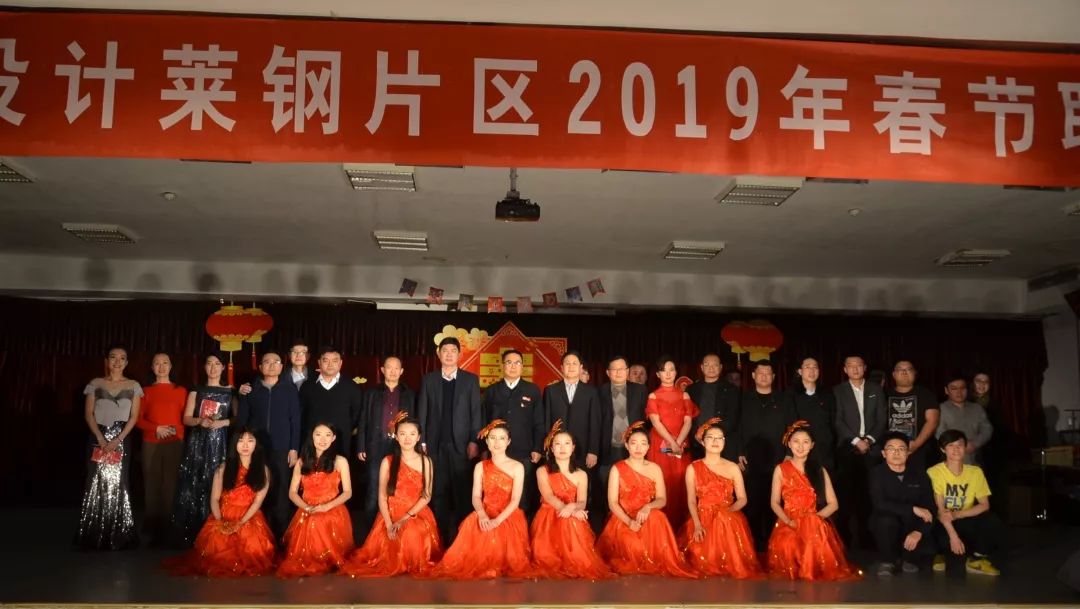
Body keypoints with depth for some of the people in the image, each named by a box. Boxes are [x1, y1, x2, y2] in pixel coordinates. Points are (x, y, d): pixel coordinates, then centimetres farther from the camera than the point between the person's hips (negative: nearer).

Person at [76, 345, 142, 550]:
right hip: (98, 438, 0)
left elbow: (134, 416, 2)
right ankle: (94, 535, 3)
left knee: (118, 484, -4)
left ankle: (118, 536, 1)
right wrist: (100, 438, -10)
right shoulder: (95, 384, 8)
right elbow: (88, 413, 3)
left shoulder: (133, 386, 8)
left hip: (122, 439, 0)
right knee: (96, 483, -3)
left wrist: (118, 439, -11)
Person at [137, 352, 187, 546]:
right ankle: (153, 531, 3)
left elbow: (186, 418, 8)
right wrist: (156, 429, -8)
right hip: (151, 444, 1)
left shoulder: (180, 391, 9)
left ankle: (169, 531, -1)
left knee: (171, 486, -5)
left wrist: (175, 431, -10)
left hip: (174, 444, -1)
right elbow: (138, 419, 7)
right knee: (152, 486, -1)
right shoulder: (146, 391, 11)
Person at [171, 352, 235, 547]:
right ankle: (191, 535, 1)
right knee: (193, 486, -3)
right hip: (197, 444, 1)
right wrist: (200, 421, -13)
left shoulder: (229, 391, 9)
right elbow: (186, 419, 6)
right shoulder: (196, 390, 12)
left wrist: (222, 423, -14)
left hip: (219, 443, -1)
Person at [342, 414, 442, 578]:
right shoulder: (387, 462, 2)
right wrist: (389, 524, -15)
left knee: (414, 533, -32)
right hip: (391, 516, 0)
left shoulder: (425, 461, 3)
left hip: (417, 515, 0)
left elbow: (427, 496, -2)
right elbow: (382, 496, -1)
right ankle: (392, 566, 5)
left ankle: (415, 566, -8)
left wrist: (405, 519, -14)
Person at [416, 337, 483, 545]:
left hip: (461, 443, -1)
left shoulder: (470, 379, 5)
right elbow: (422, 412, 7)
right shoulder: (428, 379, 9)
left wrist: (474, 441, -6)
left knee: (462, 491, -2)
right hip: (435, 443, 1)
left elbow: (476, 412, 1)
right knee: (438, 491, 4)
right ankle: (441, 535, 11)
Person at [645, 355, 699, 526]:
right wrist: (671, 442, -17)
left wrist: (678, 443, -14)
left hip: (681, 447, 2)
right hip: (660, 446, -2)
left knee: (680, 485, 0)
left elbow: (688, 422, 1)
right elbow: (656, 422, -6)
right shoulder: (653, 396, 5)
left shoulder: (684, 395, 11)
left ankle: (680, 524, 6)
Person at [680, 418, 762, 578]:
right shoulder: (693, 468, 5)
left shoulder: (733, 468, 8)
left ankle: (730, 568, -3)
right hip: (703, 519, -1)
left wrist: (729, 510, -17)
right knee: (703, 561, -23)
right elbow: (691, 501, 1)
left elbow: (742, 498, 5)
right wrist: (697, 525, -15)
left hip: (728, 521, 1)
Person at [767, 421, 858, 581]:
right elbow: (775, 502, 7)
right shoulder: (781, 469, 9)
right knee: (787, 544, -34)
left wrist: (814, 517, -13)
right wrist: (788, 521, -11)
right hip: (789, 525, 0)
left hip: (815, 526, 0)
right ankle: (794, 573, -4)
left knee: (817, 545, -36)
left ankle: (813, 573, -9)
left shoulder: (819, 470, 10)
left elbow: (833, 504, 4)